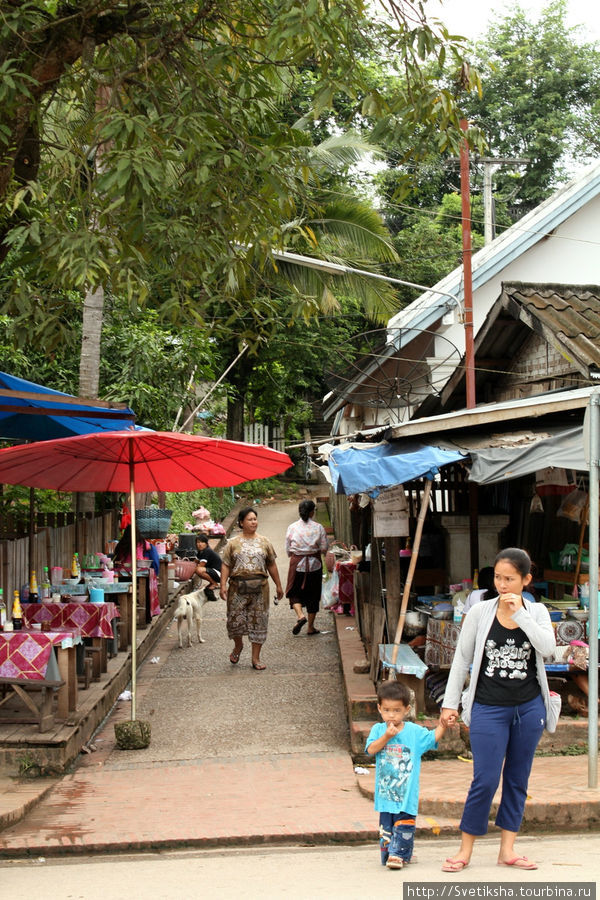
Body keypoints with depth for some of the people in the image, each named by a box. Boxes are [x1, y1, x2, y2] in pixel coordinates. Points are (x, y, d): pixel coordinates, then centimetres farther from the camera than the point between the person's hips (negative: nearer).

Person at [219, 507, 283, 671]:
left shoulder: (264, 542, 10)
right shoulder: (233, 543, 5)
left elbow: (271, 565, 13)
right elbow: (226, 565, 1)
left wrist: (278, 585, 12)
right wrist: (223, 585, -10)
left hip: (259, 587, 1)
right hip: (238, 587, -1)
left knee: (258, 621, 1)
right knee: (235, 619, -2)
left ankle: (256, 658, 10)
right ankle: (238, 646, 30)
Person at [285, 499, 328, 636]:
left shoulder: (292, 528, -5)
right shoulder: (318, 528, -7)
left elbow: (288, 550, -1)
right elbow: (324, 548, -6)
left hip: (297, 564, 0)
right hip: (314, 564, 0)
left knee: (294, 592, 14)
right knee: (313, 595, 11)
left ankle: (300, 615, -13)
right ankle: (310, 627, 16)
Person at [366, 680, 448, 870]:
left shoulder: (414, 731, 2)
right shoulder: (378, 730, 2)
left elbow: (432, 738, 7)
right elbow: (371, 749, -10)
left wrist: (442, 726, -11)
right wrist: (387, 736, -22)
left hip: (407, 792, -1)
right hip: (385, 791, 1)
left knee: (404, 824, -5)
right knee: (386, 825, 8)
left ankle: (397, 854, -1)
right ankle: (387, 853, 18)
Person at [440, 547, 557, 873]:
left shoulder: (536, 612, 2)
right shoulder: (480, 613, -2)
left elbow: (548, 647, -17)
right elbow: (462, 659, 4)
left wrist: (520, 613, -21)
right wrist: (450, 703, 2)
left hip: (529, 708, 2)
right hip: (489, 708, -2)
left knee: (518, 779, 9)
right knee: (486, 780, -6)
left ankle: (507, 849, 19)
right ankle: (465, 850, 7)